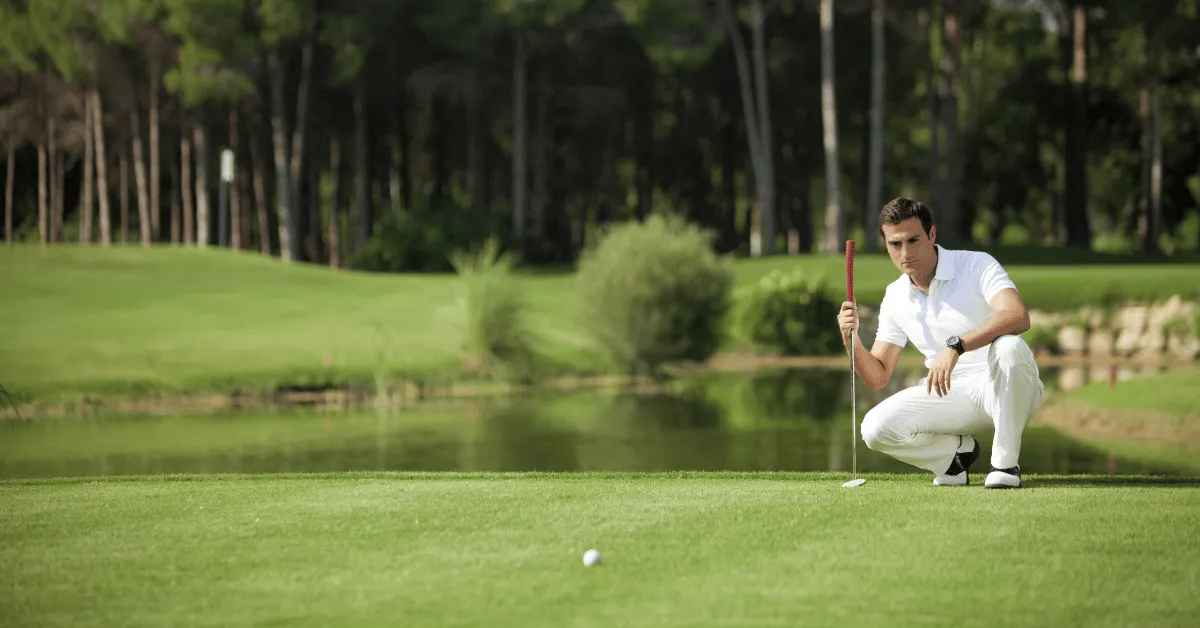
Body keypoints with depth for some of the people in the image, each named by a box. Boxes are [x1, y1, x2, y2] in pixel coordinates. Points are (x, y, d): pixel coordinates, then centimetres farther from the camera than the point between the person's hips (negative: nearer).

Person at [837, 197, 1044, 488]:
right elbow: (877, 377, 8)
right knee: (875, 428, -20)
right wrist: (851, 339, -12)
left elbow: (1018, 316, -30)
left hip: (1002, 387, -4)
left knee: (1010, 348, -39)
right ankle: (957, 450, 7)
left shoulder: (977, 265, -10)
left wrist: (955, 345, -41)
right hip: (949, 394, 4)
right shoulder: (895, 298, 6)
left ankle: (1005, 462, -22)